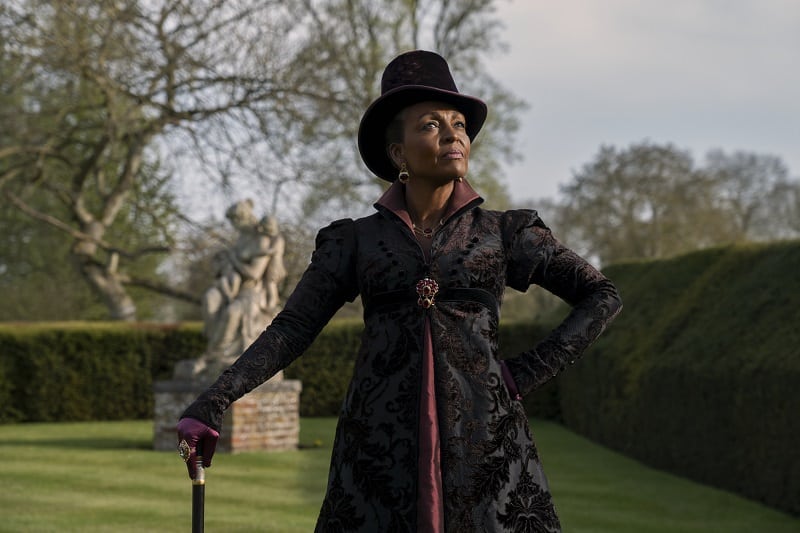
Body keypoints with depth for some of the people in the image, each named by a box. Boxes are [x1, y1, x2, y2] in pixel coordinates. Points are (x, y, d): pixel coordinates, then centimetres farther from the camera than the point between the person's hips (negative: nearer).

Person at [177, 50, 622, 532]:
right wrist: (212, 405, -8)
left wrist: (531, 372, 0)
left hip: (483, 438, 0)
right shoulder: (356, 240, 10)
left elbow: (603, 297, 11)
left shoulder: (503, 232, 9)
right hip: (383, 441, 0)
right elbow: (292, 329, 4)